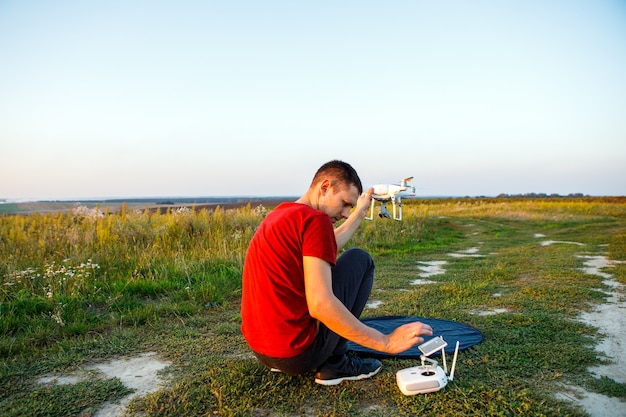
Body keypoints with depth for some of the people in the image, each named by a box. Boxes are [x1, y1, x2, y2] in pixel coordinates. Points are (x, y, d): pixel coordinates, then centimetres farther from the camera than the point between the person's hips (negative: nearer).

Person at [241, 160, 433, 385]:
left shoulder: (278, 215, 11)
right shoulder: (315, 219, -17)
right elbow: (321, 305, -25)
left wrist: (360, 212, 33)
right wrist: (386, 342, -19)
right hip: (298, 352, -8)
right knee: (359, 260, 7)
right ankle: (335, 363, 7)